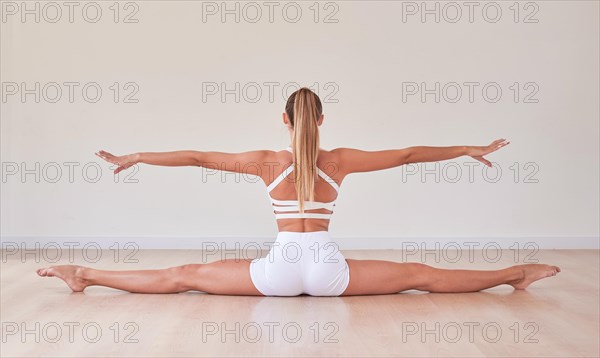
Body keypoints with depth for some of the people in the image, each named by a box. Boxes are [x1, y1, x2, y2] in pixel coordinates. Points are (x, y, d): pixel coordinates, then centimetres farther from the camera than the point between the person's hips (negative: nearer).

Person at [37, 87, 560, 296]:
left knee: (182, 277, 6)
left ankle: (88, 275, 7)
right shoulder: (339, 160, -2)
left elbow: (196, 158, 0)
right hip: (328, 268, 1)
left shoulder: (267, 162, -3)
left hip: (279, 268, 0)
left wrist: (133, 157, 8)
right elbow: (407, 154, 5)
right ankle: (514, 275, 13)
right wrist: (468, 149, 14)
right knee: (421, 276, 8)